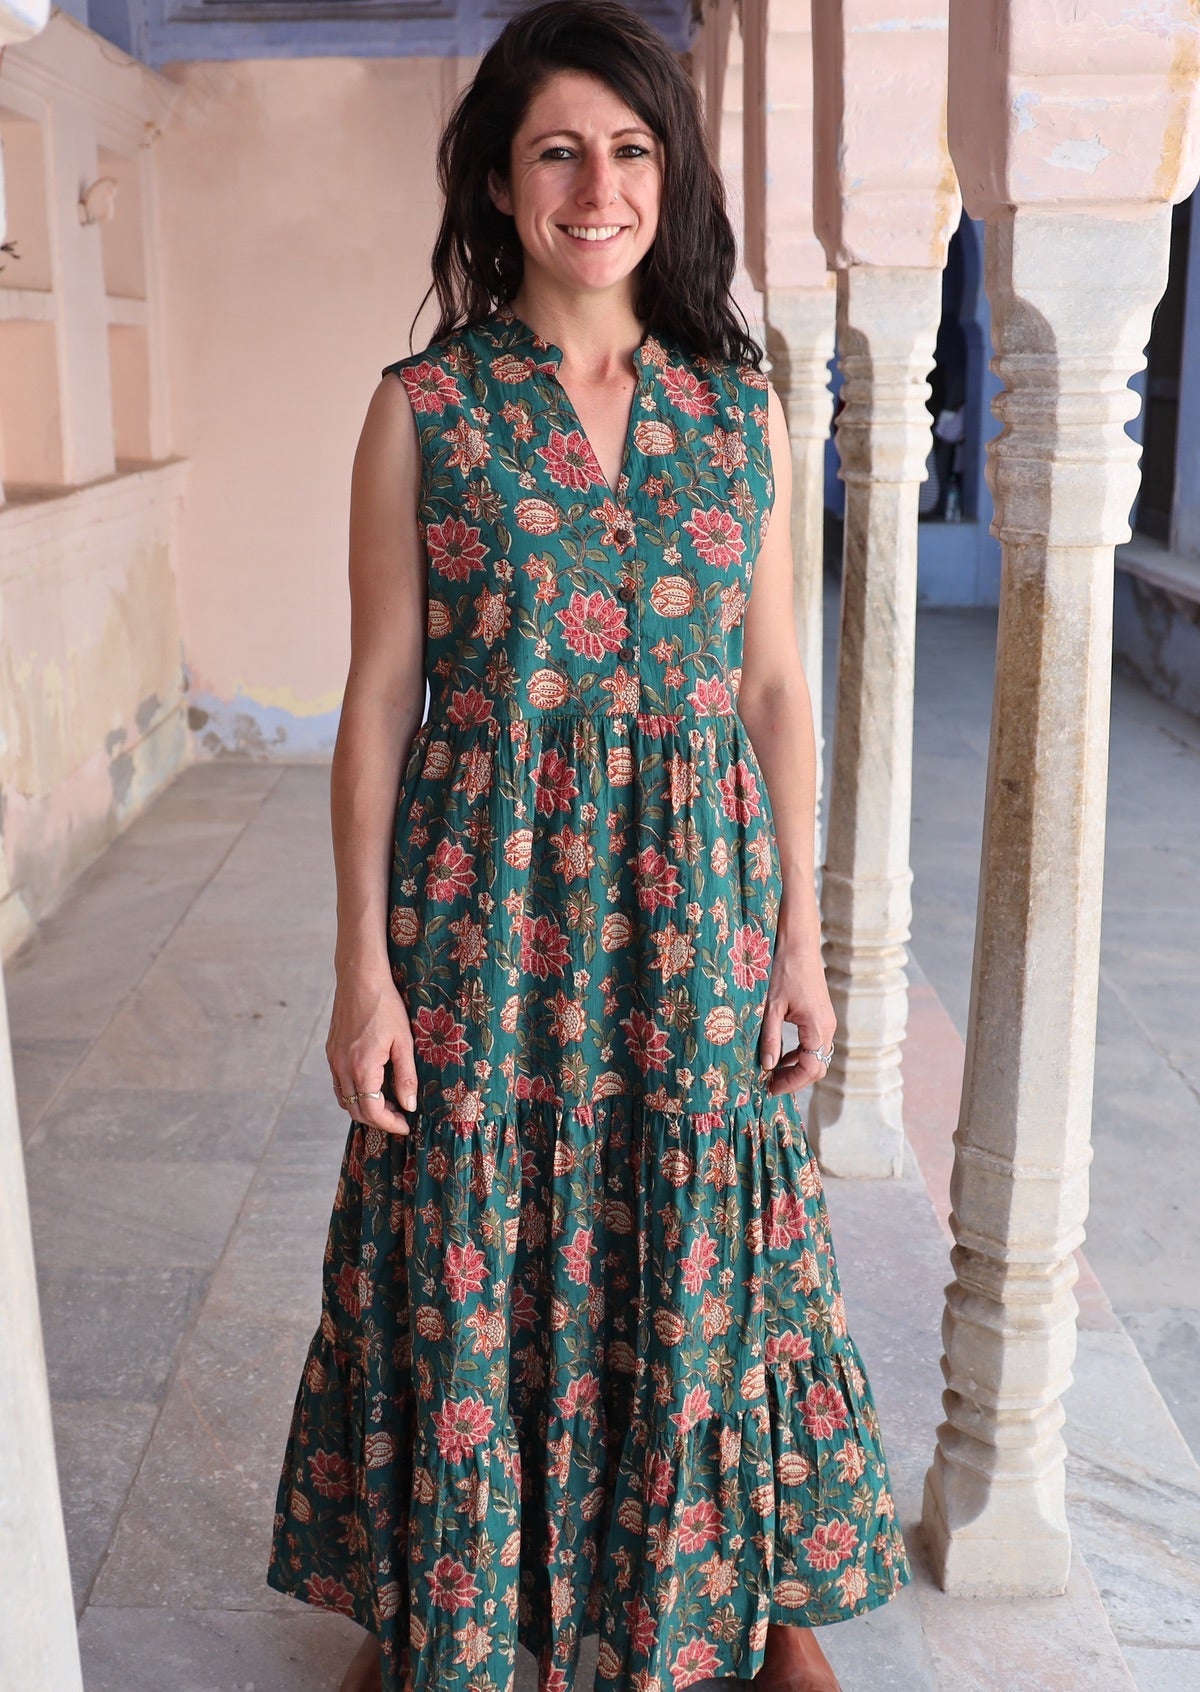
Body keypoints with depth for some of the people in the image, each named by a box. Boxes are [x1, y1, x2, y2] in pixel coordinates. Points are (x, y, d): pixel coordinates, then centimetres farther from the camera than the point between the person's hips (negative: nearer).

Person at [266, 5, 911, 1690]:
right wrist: (364, 961, -6)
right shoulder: (423, 409, -3)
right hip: (484, 902, -1)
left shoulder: (741, 407, 4)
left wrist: (801, 933, 3)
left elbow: (776, 683, 5)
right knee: (476, 1260, 10)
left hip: (696, 905, 2)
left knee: (704, 1253, 14)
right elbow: (379, 694, -3)